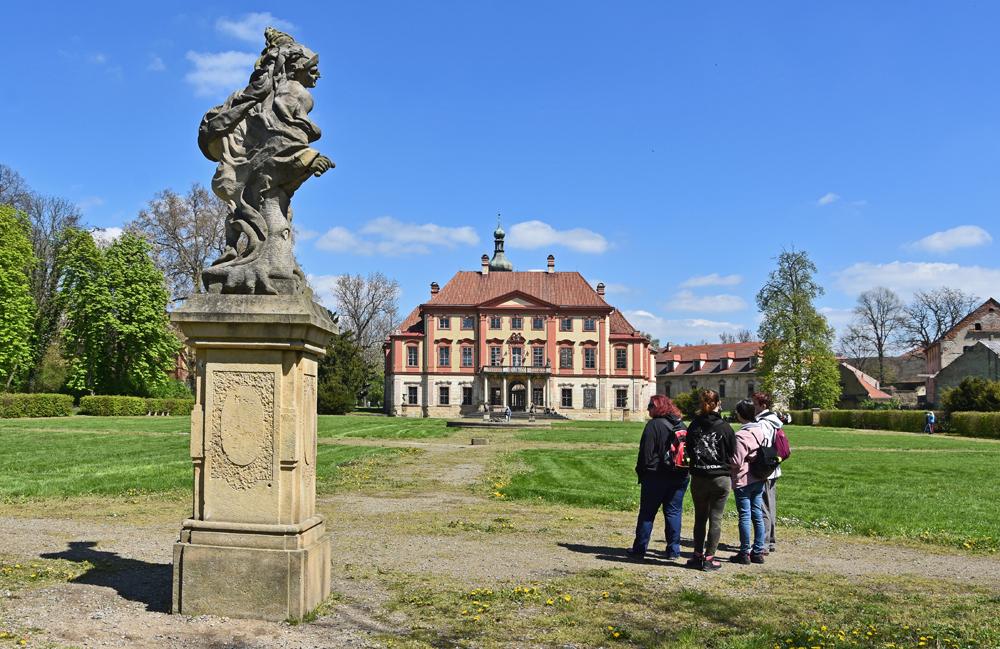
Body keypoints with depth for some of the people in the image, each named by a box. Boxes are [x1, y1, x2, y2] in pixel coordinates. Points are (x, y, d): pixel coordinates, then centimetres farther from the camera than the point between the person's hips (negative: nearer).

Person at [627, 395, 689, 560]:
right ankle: (674, 550, 10)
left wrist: (641, 472, -3)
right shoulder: (682, 425, 9)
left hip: (656, 477, -5)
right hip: (680, 477, 5)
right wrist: (684, 471, 17)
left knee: (647, 513, 3)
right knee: (674, 512, 10)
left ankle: (639, 549, 7)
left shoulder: (654, 425, -11)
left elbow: (646, 453, -13)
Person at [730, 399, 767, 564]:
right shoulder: (760, 431, 6)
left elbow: (736, 462, -18)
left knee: (745, 517, 0)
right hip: (759, 480, 7)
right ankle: (758, 552, 17)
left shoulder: (741, 435, -18)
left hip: (743, 481, -7)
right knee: (758, 516, 11)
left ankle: (744, 553, 7)